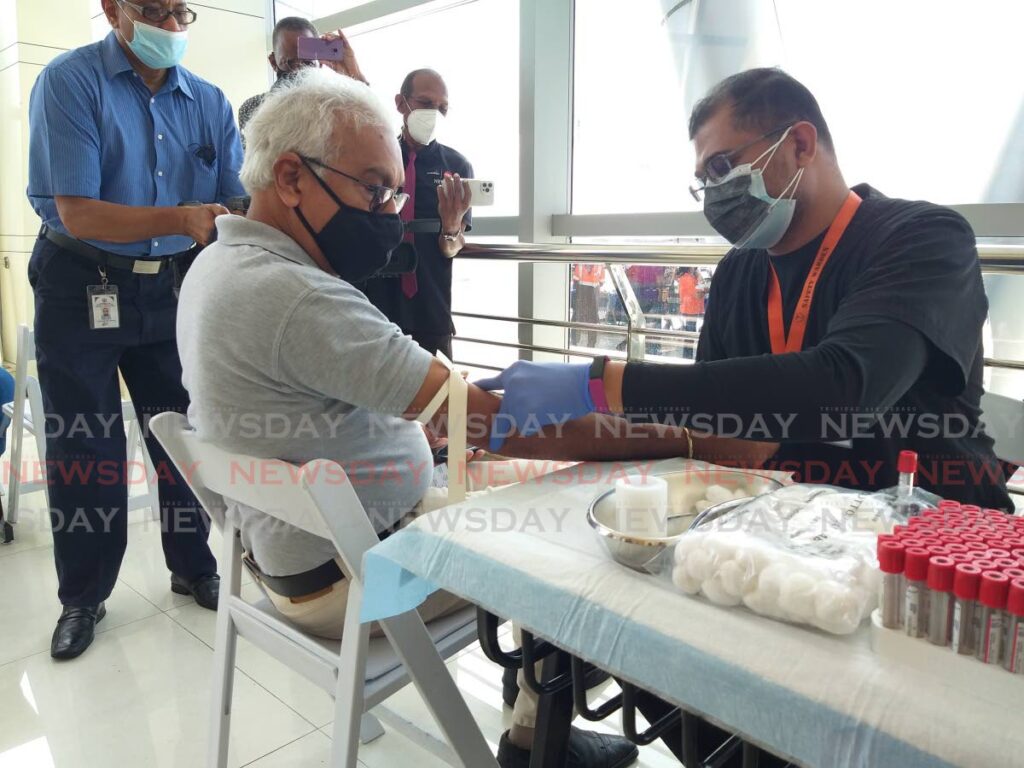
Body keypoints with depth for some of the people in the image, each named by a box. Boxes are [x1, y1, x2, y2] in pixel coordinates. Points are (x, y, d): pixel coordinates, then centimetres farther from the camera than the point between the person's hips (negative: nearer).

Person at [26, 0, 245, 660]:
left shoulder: (208, 102, 0)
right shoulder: (70, 82, -12)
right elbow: (78, 213, -21)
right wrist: (181, 221, -34)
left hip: (169, 288, 4)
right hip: (81, 287, -3)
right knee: (83, 449, 5)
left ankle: (193, 567, 28)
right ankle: (83, 596, 22)